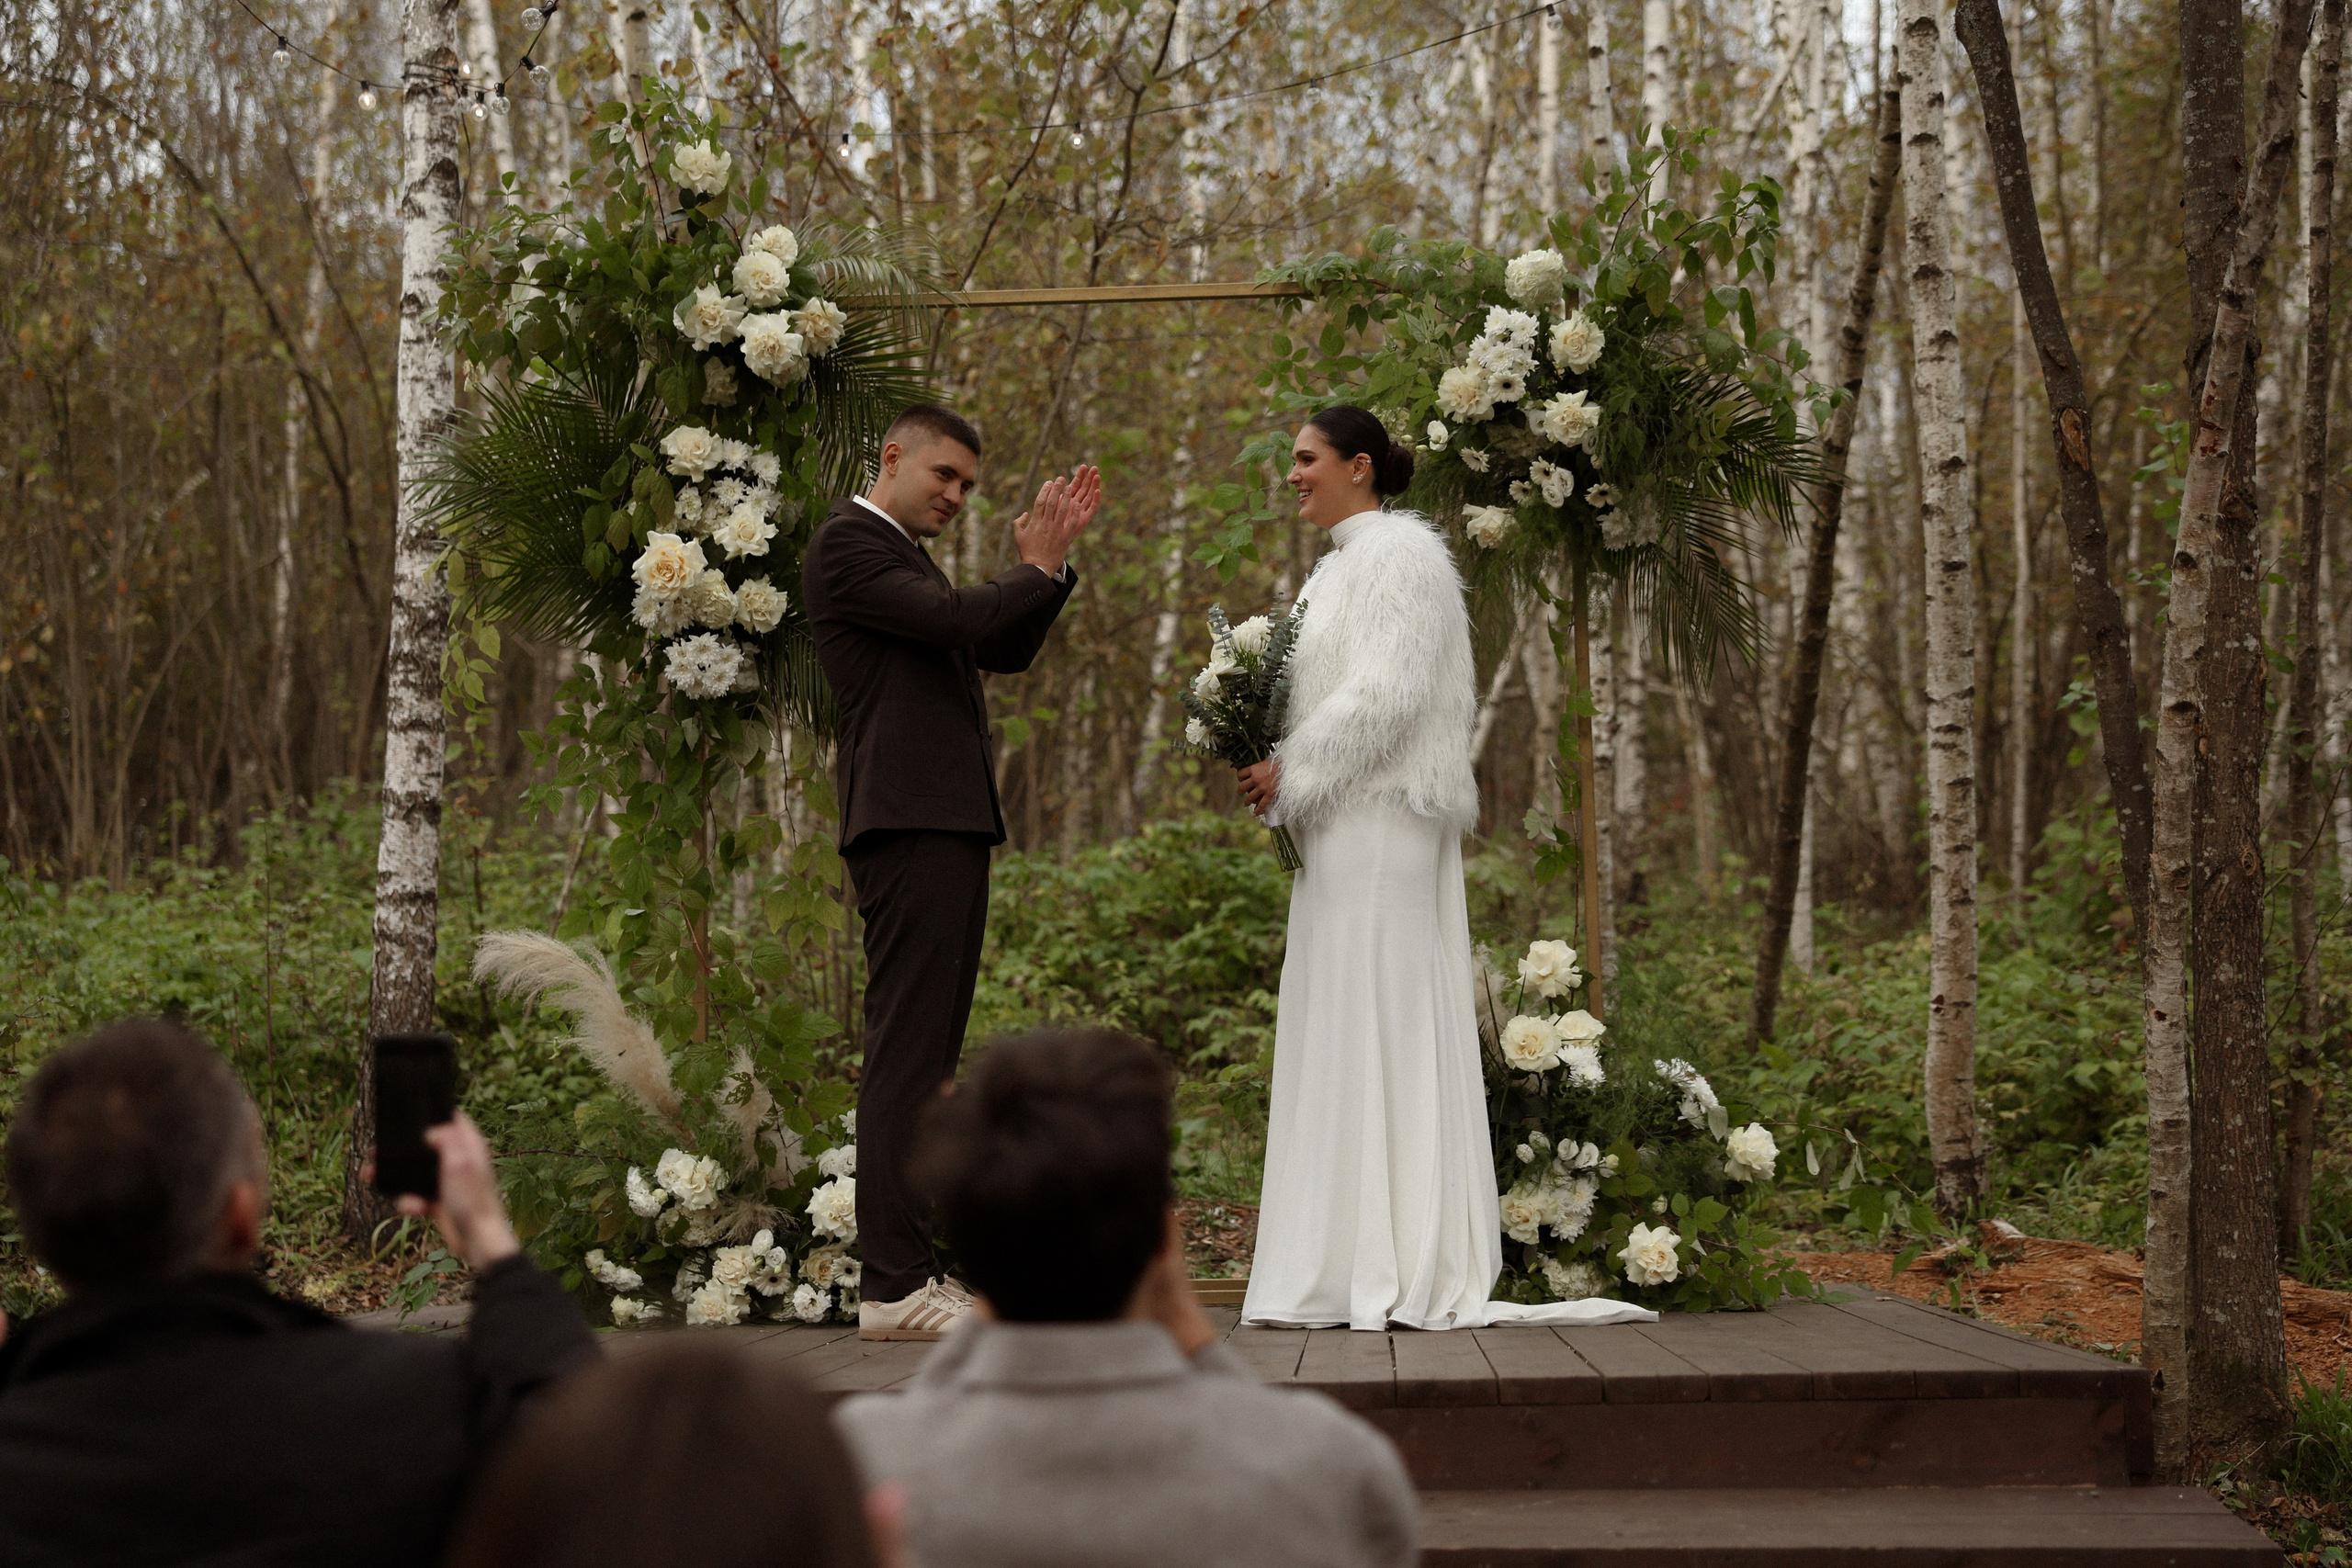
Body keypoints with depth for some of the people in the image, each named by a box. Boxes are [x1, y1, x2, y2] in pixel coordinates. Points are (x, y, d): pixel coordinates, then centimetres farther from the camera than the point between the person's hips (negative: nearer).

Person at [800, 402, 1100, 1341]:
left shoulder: (905, 559, 25)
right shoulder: (848, 544, -6)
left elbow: (1005, 650, 21)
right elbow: (958, 619, -17)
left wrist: (1051, 560, 8)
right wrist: (1038, 568, -2)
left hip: (949, 825, 10)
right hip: (910, 825, -10)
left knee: (929, 1055, 10)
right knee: (906, 1051, -12)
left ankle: (919, 1269, 14)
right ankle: (894, 1288, -13)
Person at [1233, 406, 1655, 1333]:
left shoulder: (1398, 553, -8)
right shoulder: (1343, 564, 22)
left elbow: (1384, 696, -17)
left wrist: (1290, 773, -13)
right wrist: (1275, 768, 8)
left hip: (1379, 821, -10)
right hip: (1346, 824, 10)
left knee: (1376, 1030, -10)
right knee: (1342, 1036, 7)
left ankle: (1390, 1274, -8)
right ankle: (1367, 1267, 9)